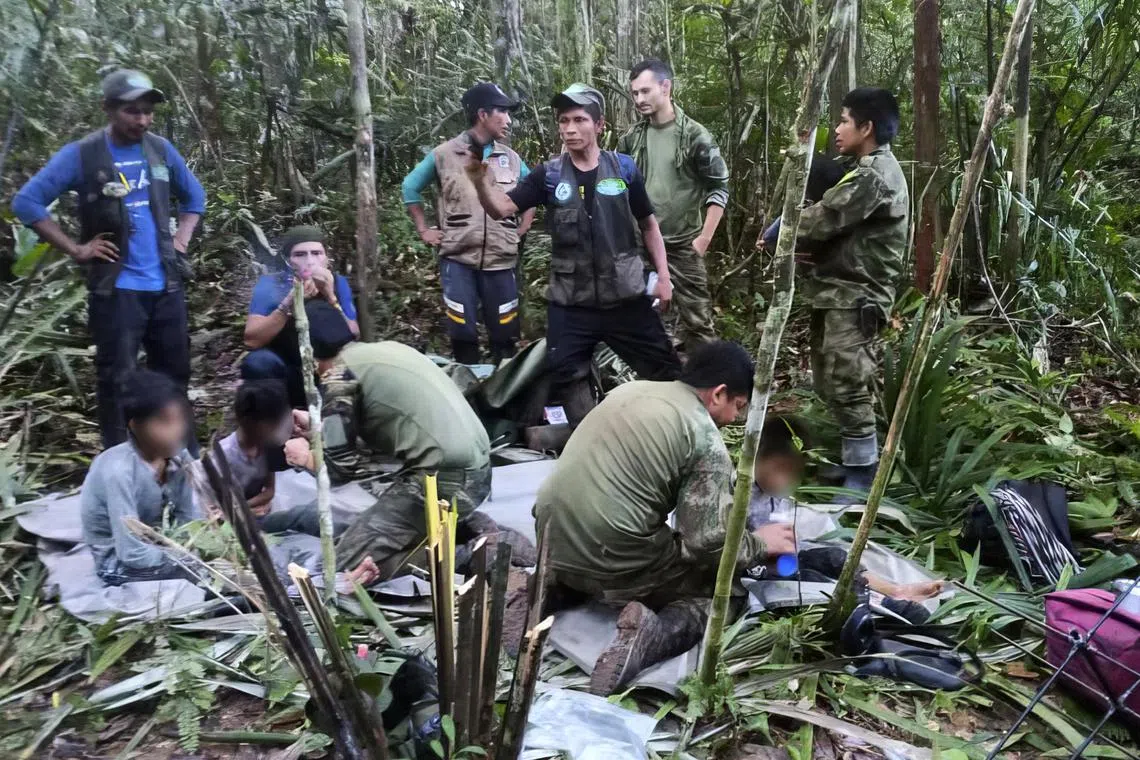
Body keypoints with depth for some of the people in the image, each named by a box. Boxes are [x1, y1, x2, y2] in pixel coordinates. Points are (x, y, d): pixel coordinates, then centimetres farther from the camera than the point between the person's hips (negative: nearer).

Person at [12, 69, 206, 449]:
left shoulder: (161, 150, 7)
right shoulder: (81, 155, -6)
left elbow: (195, 195, 22)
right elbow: (26, 202, -6)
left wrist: (182, 239, 9)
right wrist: (75, 249, -9)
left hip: (166, 285, 4)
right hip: (116, 289, -4)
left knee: (174, 373, 12)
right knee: (116, 379, 0)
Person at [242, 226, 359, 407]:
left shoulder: (338, 284, -7)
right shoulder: (270, 284, -13)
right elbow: (251, 340, -23)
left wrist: (330, 297, -30)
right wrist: (289, 304, -34)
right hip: (283, 376, -1)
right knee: (258, 361, -30)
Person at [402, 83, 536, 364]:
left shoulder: (511, 158, 8)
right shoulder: (444, 154, 0)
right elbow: (411, 187, 11)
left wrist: (522, 229, 10)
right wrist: (424, 230, 6)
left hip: (501, 261, 3)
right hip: (458, 260, -2)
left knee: (504, 334, 7)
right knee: (462, 333, 1)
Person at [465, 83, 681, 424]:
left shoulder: (624, 168, -1)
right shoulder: (548, 174, 0)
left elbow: (648, 224, 9)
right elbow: (501, 208, -9)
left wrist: (663, 275, 3)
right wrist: (481, 179, -29)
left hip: (625, 298, 0)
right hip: (570, 303, 1)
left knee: (665, 370, 7)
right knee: (567, 378, 3)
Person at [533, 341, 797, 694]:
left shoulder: (630, 388, 12)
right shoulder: (707, 441, -9)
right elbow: (708, 543, -13)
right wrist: (760, 543, 7)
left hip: (552, 541, 7)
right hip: (613, 565, -7)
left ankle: (555, 584, 12)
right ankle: (651, 635, -14)